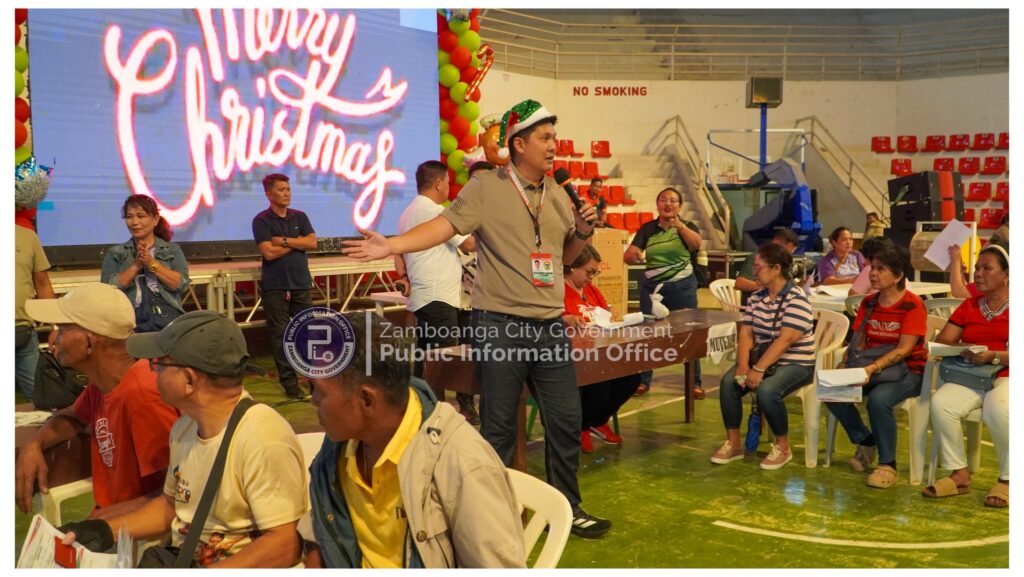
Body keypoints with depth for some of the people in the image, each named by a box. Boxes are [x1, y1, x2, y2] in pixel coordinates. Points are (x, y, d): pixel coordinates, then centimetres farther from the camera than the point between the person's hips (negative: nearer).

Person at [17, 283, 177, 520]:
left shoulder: (141, 395, -26)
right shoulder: (103, 381, 1)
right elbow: (73, 416, 22)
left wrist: (117, 512, -22)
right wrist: (34, 445, 4)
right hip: (109, 524, 7)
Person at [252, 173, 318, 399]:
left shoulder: (300, 217, 12)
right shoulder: (262, 221, -1)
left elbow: (312, 243, -1)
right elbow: (269, 252, -12)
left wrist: (284, 241, -9)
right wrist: (297, 242, -3)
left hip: (301, 284, 3)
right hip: (275, 287, -3)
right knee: (280, 334, -2)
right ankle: (289, 382, 5)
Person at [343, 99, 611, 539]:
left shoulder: (557, 194, 12)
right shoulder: (486, 188, -5)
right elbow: (444, 225, -13)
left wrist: (583, 232, 2)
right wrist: (391, 246, -24)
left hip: (550, 327, 5)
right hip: (499, 325, -5)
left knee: (565, 420, 9)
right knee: (498, 427, 4)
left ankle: (568, 508, 25)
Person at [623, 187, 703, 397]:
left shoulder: (687, 226, -2)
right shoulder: (647, 228, 1)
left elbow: (696, 243, -25)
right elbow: (627, 256, -6)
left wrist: (679, 225, -41)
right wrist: (633, 255, -31)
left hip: (682, 286, -1)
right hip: (652, 285, 2)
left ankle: (695, 382, 11)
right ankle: (643, 380, 16)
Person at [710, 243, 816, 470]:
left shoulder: (796, 299, -15)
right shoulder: (756, 297, 7)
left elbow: (784, 340, -24)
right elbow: (746, 333, 1)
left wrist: (758, 370, -30)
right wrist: (743, 366, -15)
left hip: (795, 364, -6)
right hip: (763, 359, 6)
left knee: (767, 391, -33)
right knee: (729, 382, -19)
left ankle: (782, 447, -10)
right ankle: (733, 443, -6)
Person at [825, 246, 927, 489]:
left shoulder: (913, 305, -11)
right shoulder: (868, 303, 9)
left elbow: (904, 349, -20)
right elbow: (857, 343, 8)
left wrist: (873, 368, -32)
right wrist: (845, 365, -11)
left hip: (907, 371, -6)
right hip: (871, 368, 6)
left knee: (878, 399, -36)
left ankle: (888, 465, -18)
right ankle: (865, 441, 5)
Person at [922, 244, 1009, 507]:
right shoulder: (969, 306, 16)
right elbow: (942, 341, 10)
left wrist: (993, 356, -24)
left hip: (1006, 377, -4)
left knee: (997, 408, -37)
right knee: (940, 403, -27)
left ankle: (1007, 479, -15)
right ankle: (959, 474, -14)